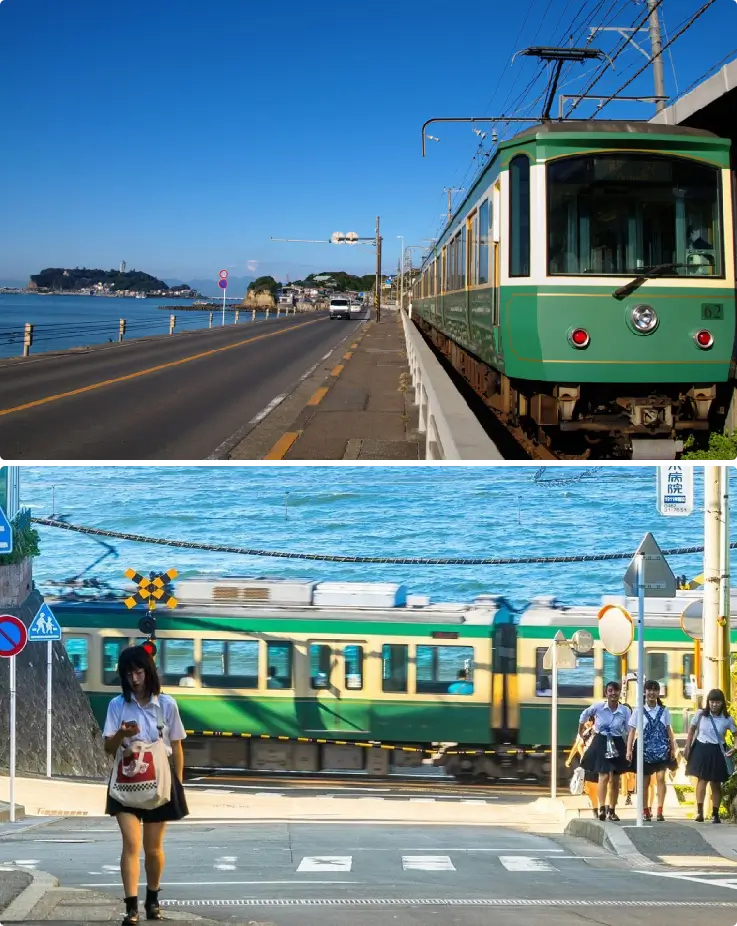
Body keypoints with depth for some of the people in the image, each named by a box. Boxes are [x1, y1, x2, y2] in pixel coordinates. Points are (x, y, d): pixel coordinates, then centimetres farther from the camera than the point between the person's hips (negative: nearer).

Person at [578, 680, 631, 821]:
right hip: (601, 743, -2)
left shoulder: (625, 711, -4)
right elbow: (584, 716, 11)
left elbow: (628, 731, 1)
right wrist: (580, 733, 22)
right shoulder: (598, 707, -7)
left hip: (617, 745, 2)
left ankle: (611, 810, 17)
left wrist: (629, 749, -4)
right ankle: (602, 808, -17)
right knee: (604, 776, -13)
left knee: (615, 779, 8)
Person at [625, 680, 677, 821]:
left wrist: (673, 748, 5)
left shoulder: (664, 711, 5)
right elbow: (632, 731, 0)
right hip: (645, 748, 0)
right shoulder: (638, 711, 0)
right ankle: (646, 810, 21)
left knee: (660, 778, -11)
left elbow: (669, 730, 10)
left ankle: (660, 811, -11)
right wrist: (629, 750, -7)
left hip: (662, 748, 0)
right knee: (646, 780, 8)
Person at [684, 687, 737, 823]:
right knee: (702, 779, -8)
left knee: (716, 783, 8)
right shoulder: (701, 714, -6)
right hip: (701, 749, -1)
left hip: (717, 752, 1)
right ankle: (699, 811, -13)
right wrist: (687, 747, 4)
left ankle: (715, 813, 17)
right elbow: (692, 729, 6)